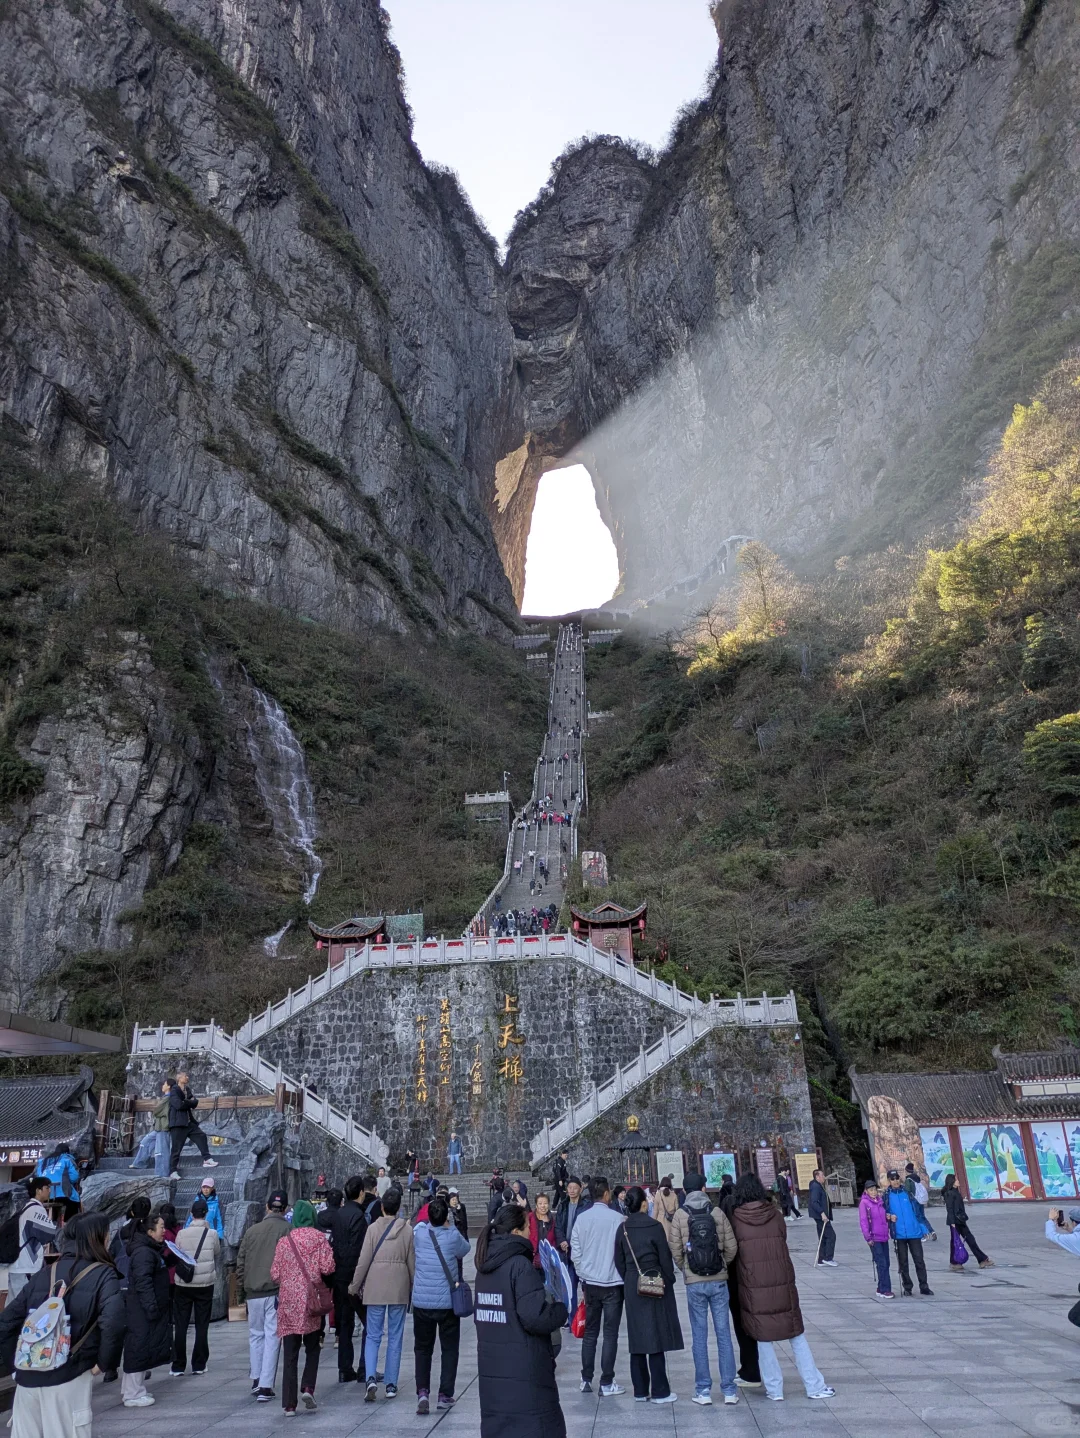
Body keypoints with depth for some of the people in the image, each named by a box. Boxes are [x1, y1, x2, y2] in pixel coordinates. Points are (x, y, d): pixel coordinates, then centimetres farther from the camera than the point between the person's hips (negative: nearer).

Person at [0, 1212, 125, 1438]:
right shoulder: (103, 1274, -5)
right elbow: (112, 1322, -20)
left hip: (28, 1376, 5)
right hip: (68, 1377, -5)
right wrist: (104, 1363, -6)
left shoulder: (42, 1275, 11)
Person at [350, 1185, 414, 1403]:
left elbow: (363, 1260, -5)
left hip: (375, 1287, -1)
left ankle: (370, 1378, -9)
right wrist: (414, 1288, 15)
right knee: (395, 1338, 11)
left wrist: (355, 1286, 8)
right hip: (399, 1288, 1)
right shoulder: (407, 1230, -2)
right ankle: (391, 1384, 13)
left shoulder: (373, 1228, -5)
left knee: (373, 1336, 9)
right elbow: (412, 1262, 3)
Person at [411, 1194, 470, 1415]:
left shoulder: (419, 1232, -7)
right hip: (447, 1302, -2)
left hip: (421, 1302, 2)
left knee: (422, 1348, 15)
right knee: (449, 1349, 13)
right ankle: (445, 1395, 14)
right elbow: (465, 1249, 5)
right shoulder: (452, 1237, -15)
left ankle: (422, 1391, 2)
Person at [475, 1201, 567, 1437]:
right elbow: (535, 1317, -23)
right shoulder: (520, 1265, -17)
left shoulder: (485, 1265, 7)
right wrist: (561, 1310, -4)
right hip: (524, 1370, -8)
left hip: (492, 1368, 8)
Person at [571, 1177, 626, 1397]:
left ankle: (586, 1380, 19)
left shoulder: (582, 1219, -2)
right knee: (610, 1334, 5)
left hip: (590, 1283, 4)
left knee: (590, 1332, 14)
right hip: (613, 1283, -4)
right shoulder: (617, 1218, -13)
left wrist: (582, 1276, 12)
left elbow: (575, 1252, 0)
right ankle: (606, 1383, 6)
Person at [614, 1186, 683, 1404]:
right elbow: (665, 1257, -8)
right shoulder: (654, 1226, -12)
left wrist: (628, 1280, 15)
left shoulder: (622, 1228, 0)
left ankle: (640, 1391, 16)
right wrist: (669, 1280, 6)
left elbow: (619, 1261, 5)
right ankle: (659, 1392, 7)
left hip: (632, 1287, 4)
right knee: (656, 1338, 3)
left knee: (637, 1338, 11)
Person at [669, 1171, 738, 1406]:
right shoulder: (718, 1213, -4)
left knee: (699, 1336, 8)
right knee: (723, 1334, 9)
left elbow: (675, 1250, -6)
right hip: (719, 1281, 1)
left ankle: (703, 1390, 12)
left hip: (694, 1283, -1)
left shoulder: (680, 1216, -6)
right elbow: (731, 1247, -3)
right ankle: (729, 1389, 13)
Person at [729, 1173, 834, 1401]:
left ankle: (774, 1389, 14)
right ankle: (815, 1386, 17)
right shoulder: (775, 1214, -2)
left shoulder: (735, 1219, -5)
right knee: (797, 1336, 14)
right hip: (782, 1283, 1)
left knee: (763, 1338, 11)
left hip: (753, 1287, -1)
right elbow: (783, 1242, 6)